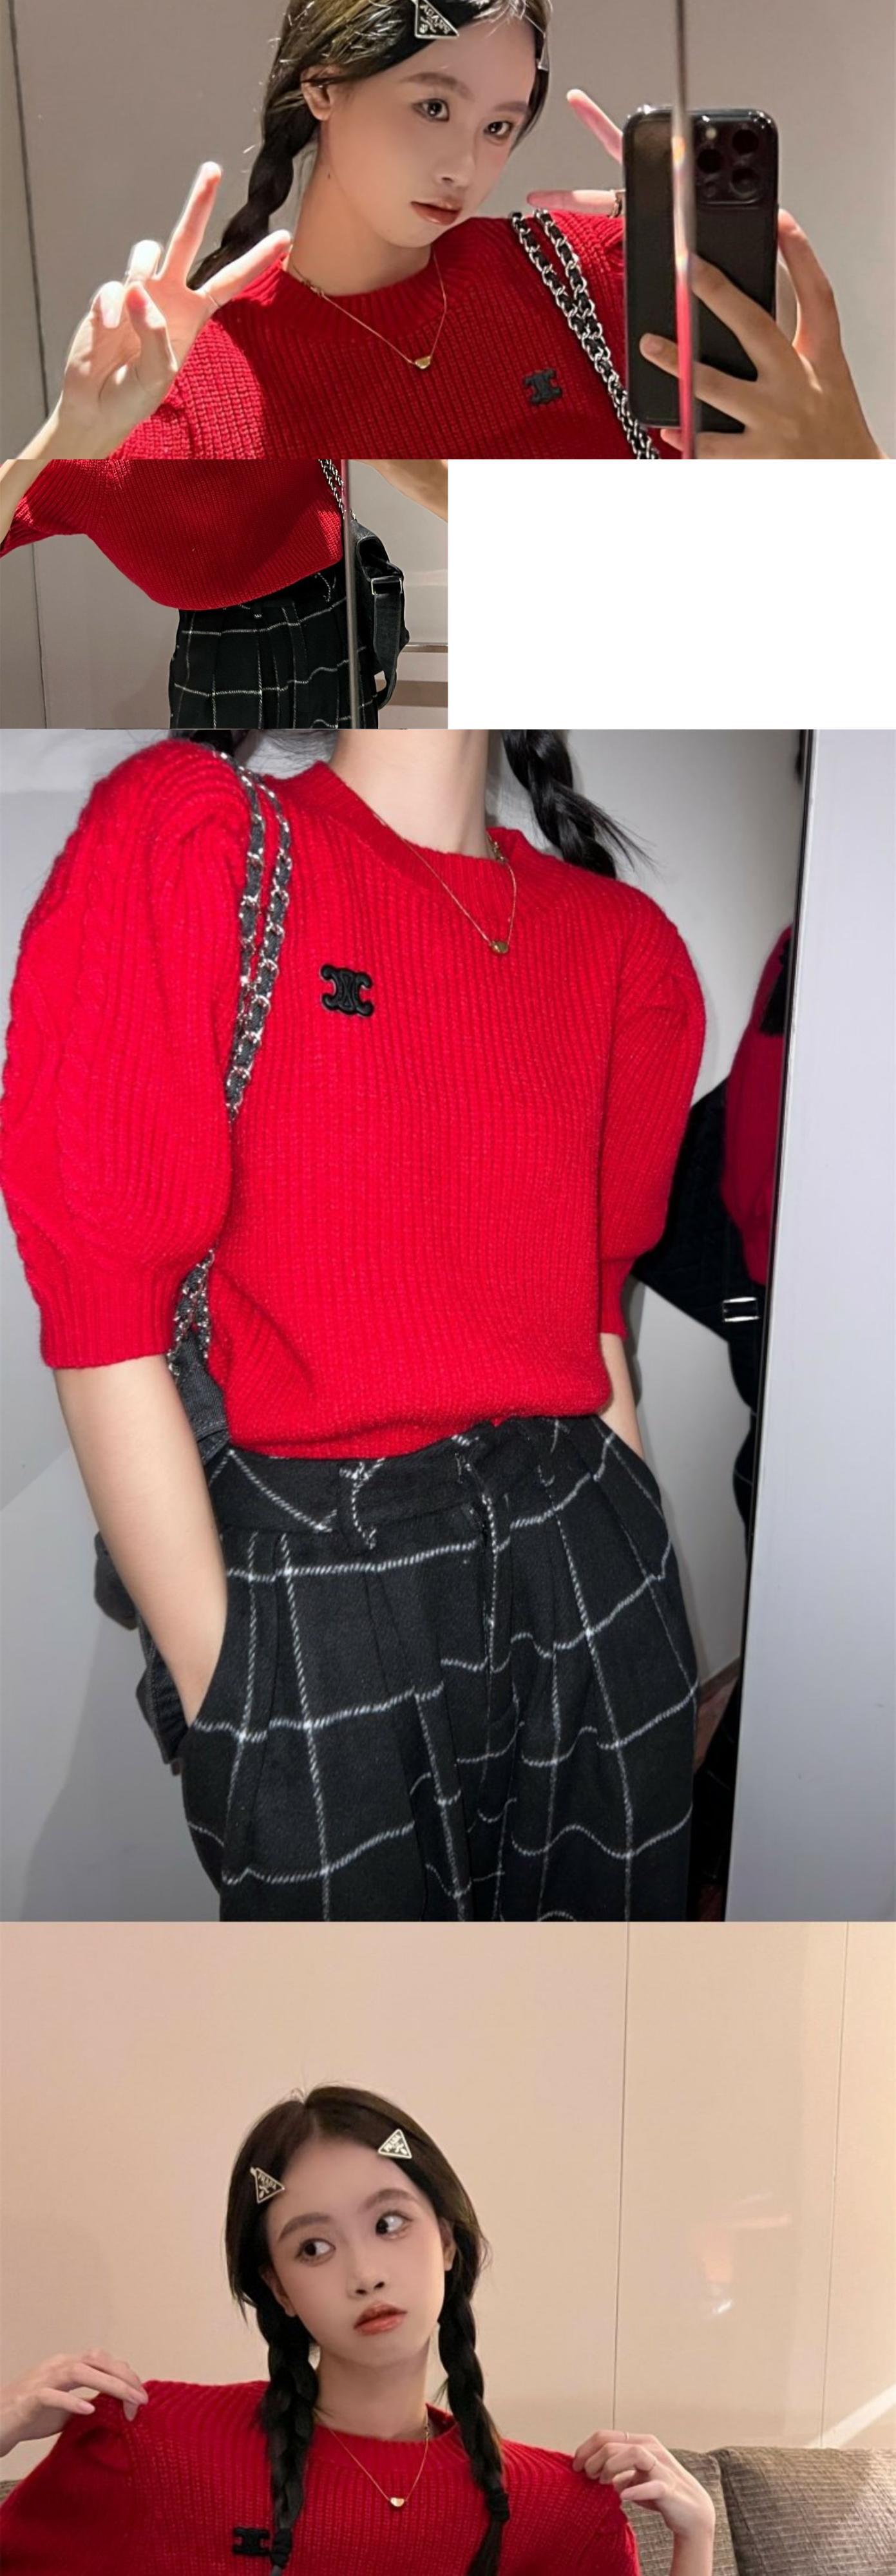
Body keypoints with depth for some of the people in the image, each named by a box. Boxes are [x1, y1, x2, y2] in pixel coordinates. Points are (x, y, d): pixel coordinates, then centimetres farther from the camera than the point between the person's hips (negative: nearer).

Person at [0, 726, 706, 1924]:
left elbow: (592, 1307, 13)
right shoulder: (184, 838, -10)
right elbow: (104, 1321, -12)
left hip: (586, 1556, 5)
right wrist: (223, 1693, -11)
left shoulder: (616, 937, 6)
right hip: (321, 1592, -4)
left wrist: (643, 1567, 10)